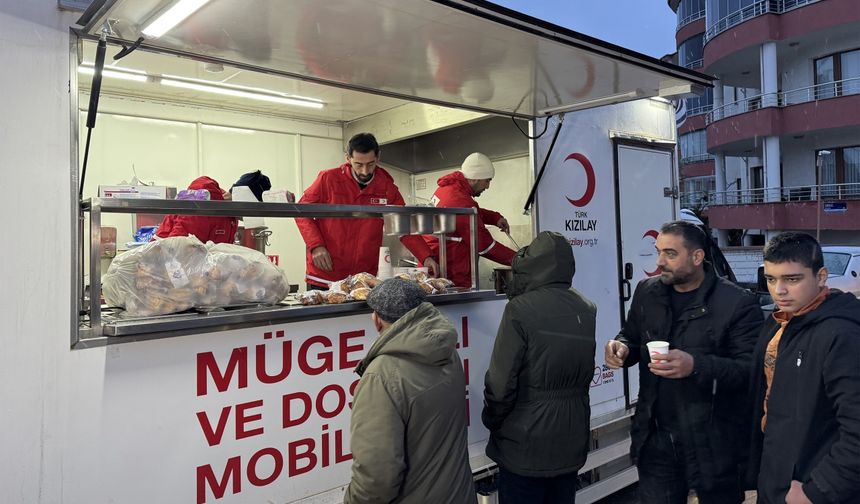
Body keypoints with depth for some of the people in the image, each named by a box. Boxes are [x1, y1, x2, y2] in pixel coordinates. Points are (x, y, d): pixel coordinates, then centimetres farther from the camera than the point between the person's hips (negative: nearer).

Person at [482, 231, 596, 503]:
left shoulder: (522, 309, -18)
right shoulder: (588, 310, 0)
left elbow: (501, 382, -16)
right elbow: (584, 374, 8)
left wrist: (492, 422, -2)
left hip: (526, 448, -6)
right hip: (572, 443, 6)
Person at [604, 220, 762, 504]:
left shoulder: (737, 303, -13)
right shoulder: (647, 292, 3)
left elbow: (752, 369, -16)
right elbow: (632, 337, 15)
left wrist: (696, 366, -32)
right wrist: (622, 347, -9)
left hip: (713, 445, -4)